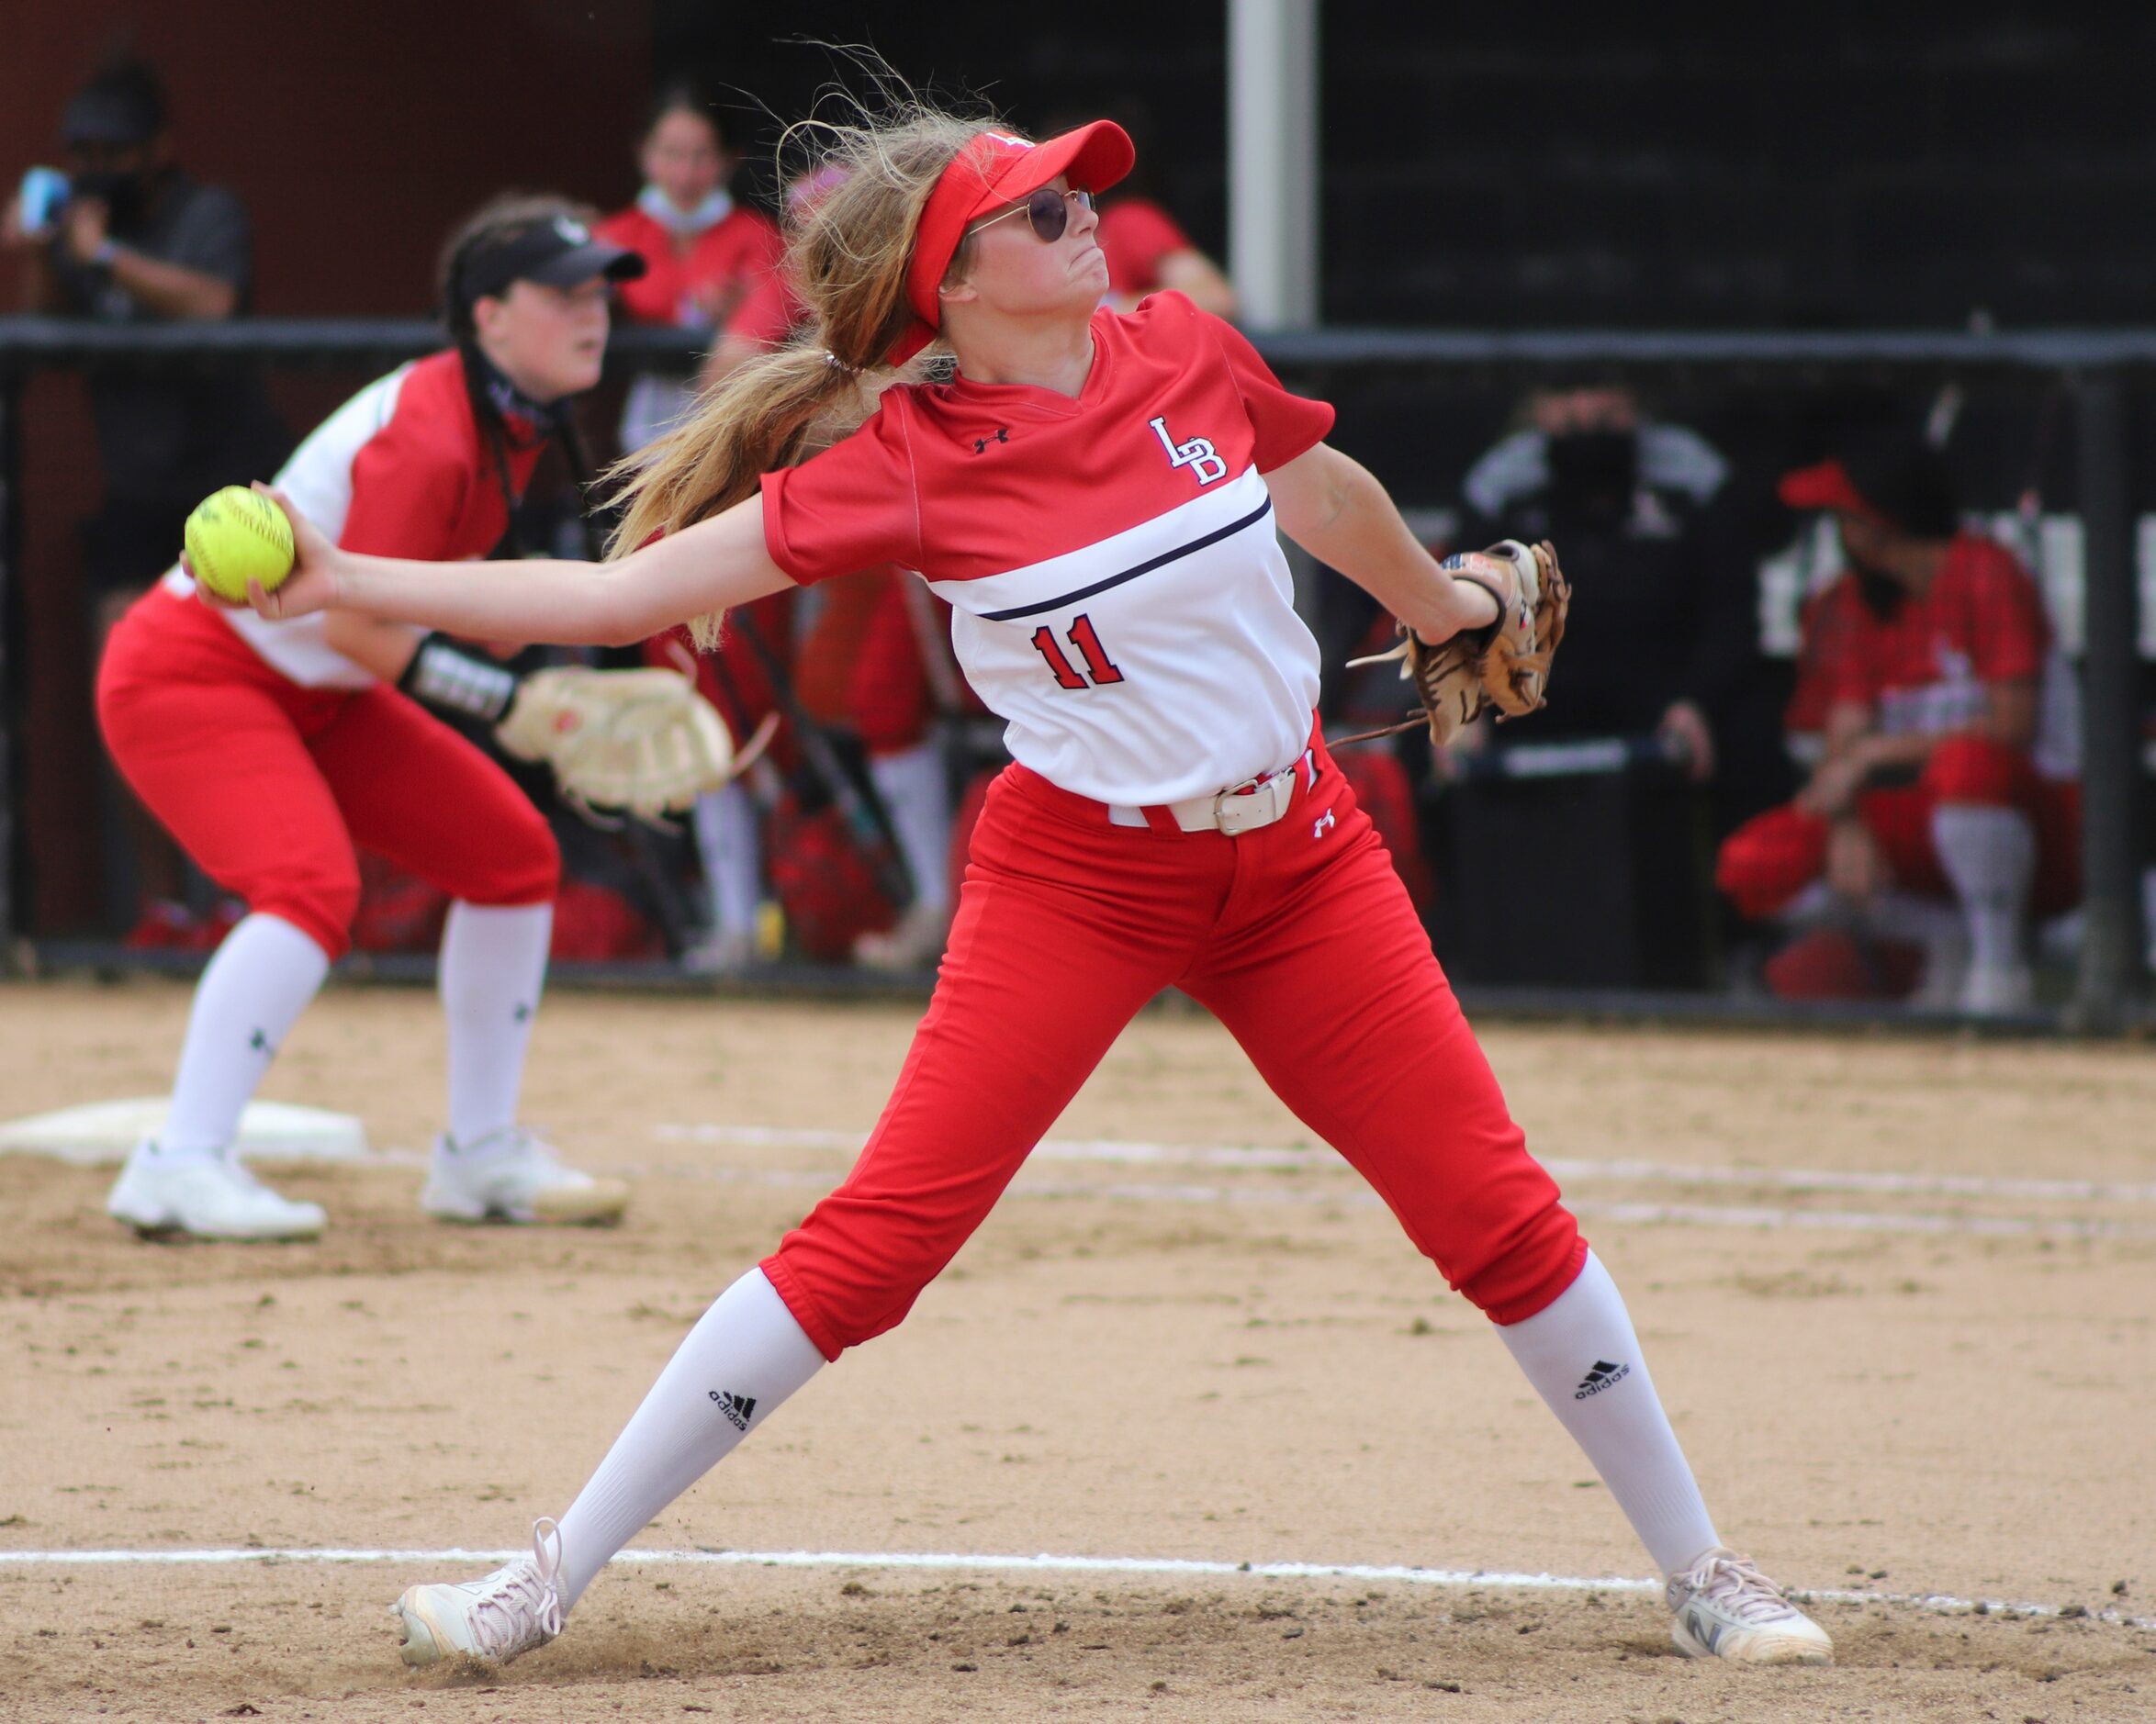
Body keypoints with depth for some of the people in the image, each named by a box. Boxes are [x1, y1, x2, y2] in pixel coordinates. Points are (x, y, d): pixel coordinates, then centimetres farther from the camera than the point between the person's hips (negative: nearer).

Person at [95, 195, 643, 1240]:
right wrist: (514, 702, -26)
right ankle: (180, 1169, -34)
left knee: (512, 850, 10)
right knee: (314, 882, -31)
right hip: (188, 674, -10)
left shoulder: (516, 421, 2)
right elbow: (353, 622, -28)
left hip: (311, 693, 10)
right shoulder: (431, 437, -27)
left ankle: (481, 1157, 17)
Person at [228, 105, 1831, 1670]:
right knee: (880, 1235, -13)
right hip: (1079, 879, -4)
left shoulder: (1184, 353, -4)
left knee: (1500, 1211, 3)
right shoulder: (906, 466, -15)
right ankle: (550, 1581, -7)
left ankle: (1699, 1569, 20)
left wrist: (1439, 605, 36)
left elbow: (1320, 489, 19)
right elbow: (619, 592, -17)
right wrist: (352, 582, -25)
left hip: (1300, 862, 4)